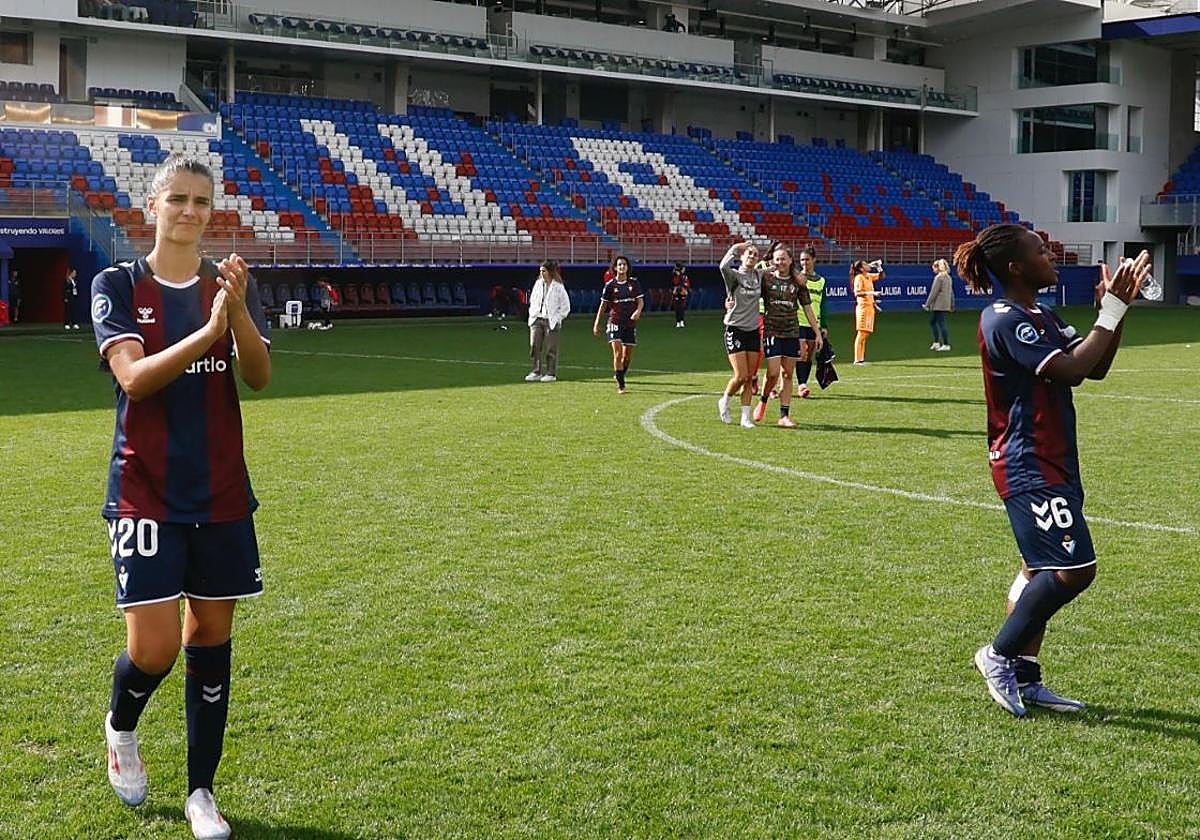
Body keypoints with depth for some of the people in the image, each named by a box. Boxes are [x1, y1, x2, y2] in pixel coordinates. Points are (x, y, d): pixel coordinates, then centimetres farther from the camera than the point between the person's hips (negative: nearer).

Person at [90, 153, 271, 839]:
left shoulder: (232, 284, 5)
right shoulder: (119, 285, -2)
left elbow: (260, 376, -9)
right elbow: (134, 377, -16)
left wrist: (239, 309, -26)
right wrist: (209, 330, -27)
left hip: (222, 494, 3)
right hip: (145, 492, -3)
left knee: (211, 639, 7)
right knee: (154, 648, -7)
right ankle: (121, 729, 28)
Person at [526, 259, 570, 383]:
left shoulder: (558, 287, -6)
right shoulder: (538, 284, 8)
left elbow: (566, 306, -3)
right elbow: (532, 300, 20)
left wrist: (557, 318, -7)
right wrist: (532, 314, 10)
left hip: (551, 322, -5)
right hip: (537, 320, 5)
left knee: (551, 349, 0)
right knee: (534, 347, 1)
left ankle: (551, 373, 8)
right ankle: (536, 372, 8)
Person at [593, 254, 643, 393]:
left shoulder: (634, 283, 5)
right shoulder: (610, 285, 0)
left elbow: (640, 301, 5)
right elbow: (603, 305, 6)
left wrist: (638, 311, -18)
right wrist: (596, 323, 3)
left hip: (630, 323, 3)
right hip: (615, 322, -3)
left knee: (627, 355, 7)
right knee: (617, 353, -16)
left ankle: (619, 375, 34)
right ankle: (621, 385, -13)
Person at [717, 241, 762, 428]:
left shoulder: (759, 276, 7)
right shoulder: (734, 275, -8)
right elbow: (724, 266, -30)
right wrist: (736, 247, -18)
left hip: (753, 330, 5)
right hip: (735, 329, -5)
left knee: (749, 377, 4)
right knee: (741, 376, -9)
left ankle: (746, 418, 10)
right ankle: (724, 402, 19)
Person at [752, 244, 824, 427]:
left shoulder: (798, 282, 6)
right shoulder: (766, 278, -1)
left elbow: (807, 308, 11)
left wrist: (817, 332, 10)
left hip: (792, 332, 3)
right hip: (772, 331, -3)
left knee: (787, 374, 4)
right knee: (773, 373, -11)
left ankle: (784, 416, 8)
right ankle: (763, 400, 18)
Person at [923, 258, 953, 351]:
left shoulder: (938, 277, -13)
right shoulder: (948, 277, 14)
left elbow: (933, 292, -16)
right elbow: (951, 292, 18)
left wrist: (927, 304, -12)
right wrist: (952, 305, 24)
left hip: (938, 305, -9)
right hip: (946, 304, 9)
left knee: (941, 323, -4)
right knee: (932, 321, 19)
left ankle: (946, 345, -2)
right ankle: (936, 342, 18)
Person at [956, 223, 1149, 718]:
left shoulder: (1041, 316, 16)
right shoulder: (1005, 319, -16)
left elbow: (1095, 368, 14)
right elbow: (1072, 369, -22)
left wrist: (1118, 307, 5)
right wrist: (1112, 311, -13)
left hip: (1053, 462, 11)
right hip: (1029, 465, -11)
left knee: (1042, 570, 13)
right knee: (1074, 569, -14)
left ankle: (1022, 678, 20)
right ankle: (1000, 654, 1)